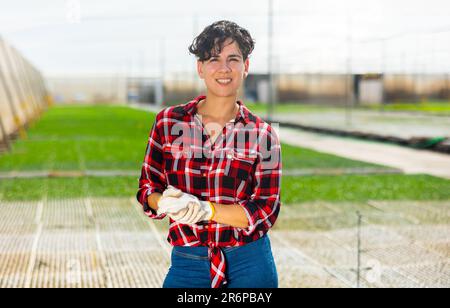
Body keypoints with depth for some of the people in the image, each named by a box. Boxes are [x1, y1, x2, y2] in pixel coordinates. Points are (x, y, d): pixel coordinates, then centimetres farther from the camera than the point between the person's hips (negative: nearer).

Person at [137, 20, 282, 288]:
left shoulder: (262, 135, -3)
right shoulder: (169, 121, 1)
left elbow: (266, 211, -7)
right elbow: (147, 188, 5)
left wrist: (206, 210, -21)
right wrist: (167, 202, -18)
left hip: (249, 265, -1)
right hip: (188, 264, 1)